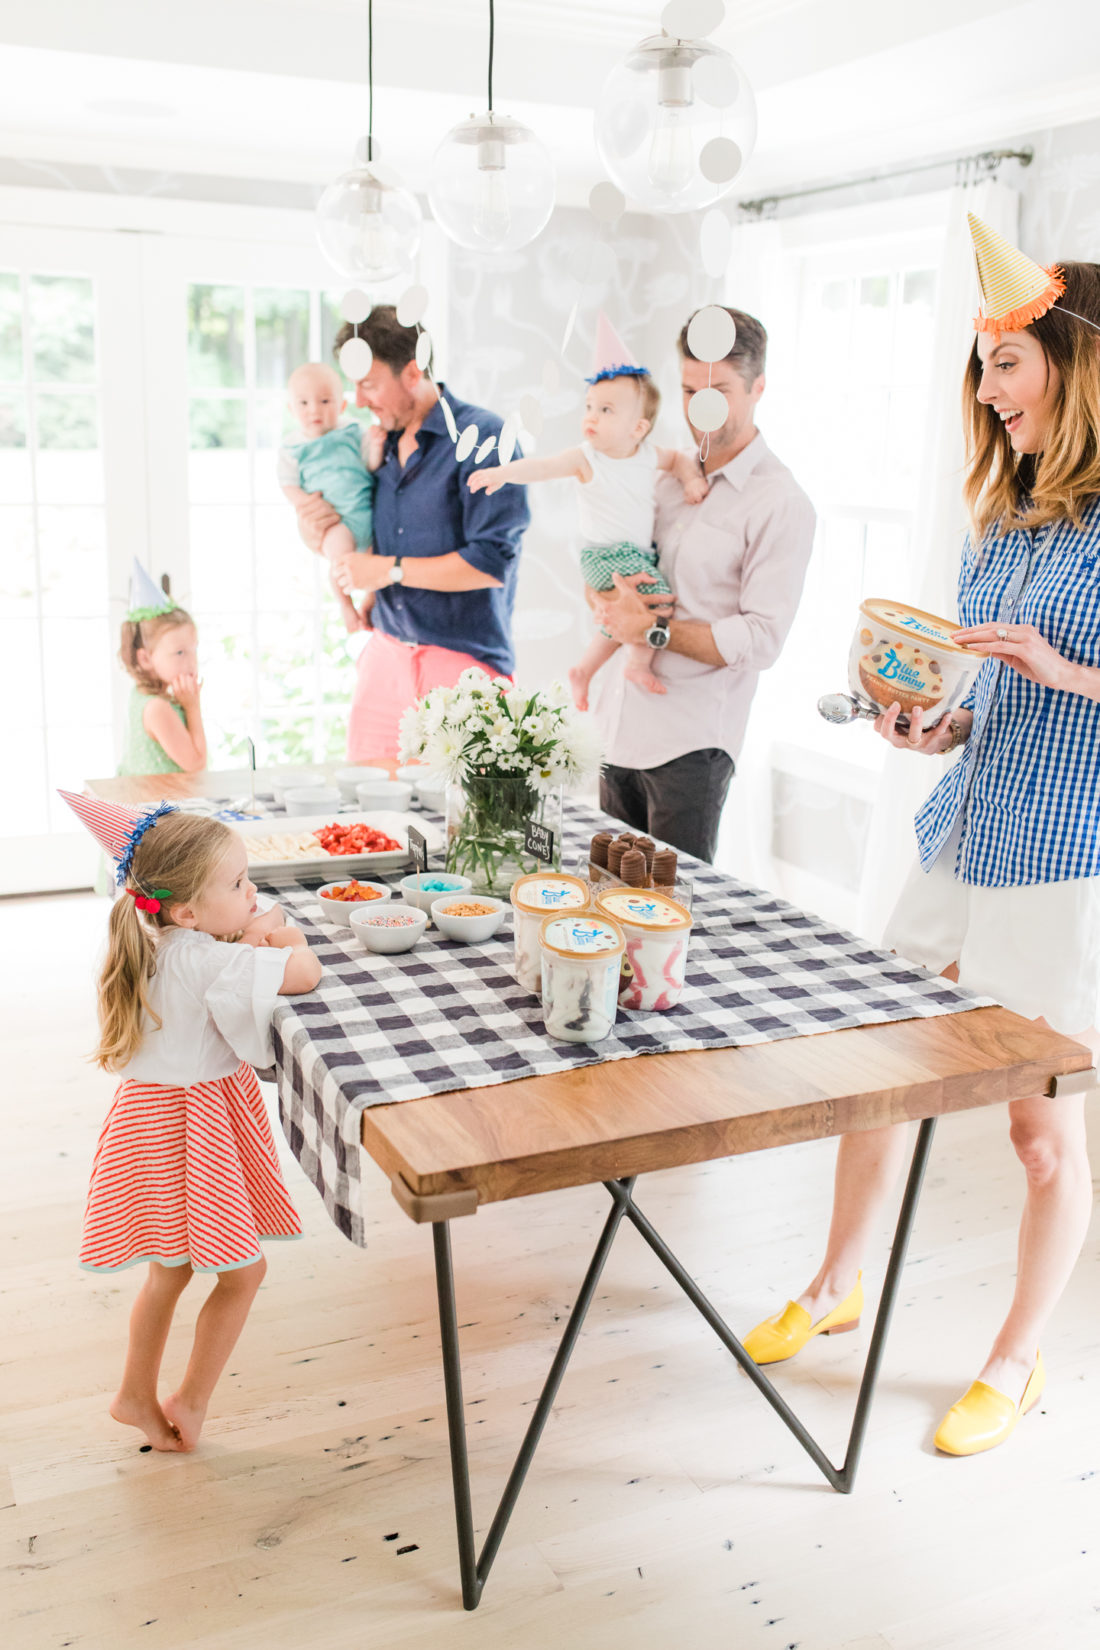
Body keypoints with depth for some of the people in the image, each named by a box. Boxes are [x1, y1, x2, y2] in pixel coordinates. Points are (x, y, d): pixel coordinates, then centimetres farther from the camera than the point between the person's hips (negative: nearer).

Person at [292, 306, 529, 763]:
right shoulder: (380, 443, 12)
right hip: (385, 655, 6)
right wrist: (314, 536, 2)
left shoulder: (483, 437, -9)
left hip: (464, 660, -6)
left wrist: (390, 569, -11)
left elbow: (494, 561, -18)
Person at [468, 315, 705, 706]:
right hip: (604, 555, -7)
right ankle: (639, 663, 0)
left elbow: (679, 457, 19)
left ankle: (583, 671, 33)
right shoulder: (586, 458, -15)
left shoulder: (648, 454, 0)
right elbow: (542, 467, -27)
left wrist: (691, 478, -1)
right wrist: (503, 472, -43)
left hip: (638, 553, 7)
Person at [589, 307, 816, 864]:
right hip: (619, 728, 6)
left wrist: (656, 628, -18)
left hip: (690, 744, -6)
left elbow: (762, 639, -13)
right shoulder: (668, 472, 12)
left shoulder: (781, 505, -7)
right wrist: (606, 596, -3)